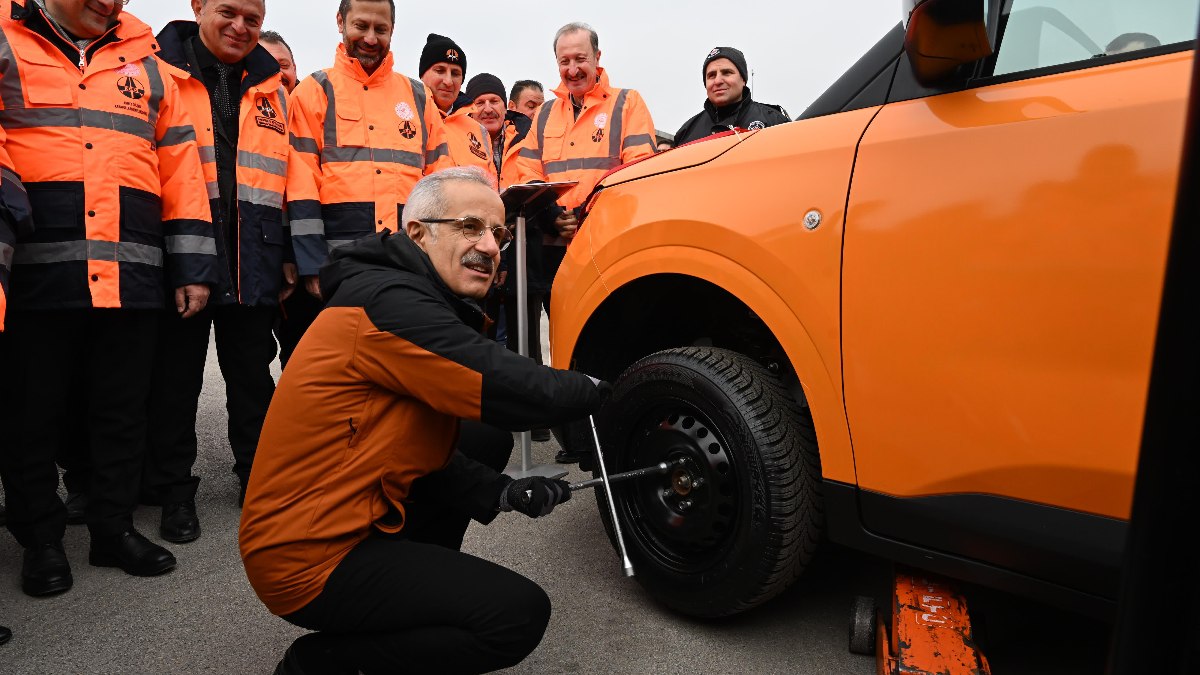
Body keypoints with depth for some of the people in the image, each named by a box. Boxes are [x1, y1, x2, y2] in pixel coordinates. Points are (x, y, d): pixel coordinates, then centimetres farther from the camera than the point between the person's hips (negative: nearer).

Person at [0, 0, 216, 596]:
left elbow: (180, 164, 12)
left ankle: (113, 528, 24)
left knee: (123, 411, 10)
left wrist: (191, 264, 5)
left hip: (133, 275, 2)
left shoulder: (146, 65, 18)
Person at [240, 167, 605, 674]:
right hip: (308, 559, -10)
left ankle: (416, 587, 15)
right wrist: (601, 390, -6)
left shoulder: (418, 301, 9)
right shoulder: (390, 304, -21)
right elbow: (518, 394, -24)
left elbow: (430, 451, 9)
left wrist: (503, 493, -4)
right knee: (521, 614, -11)